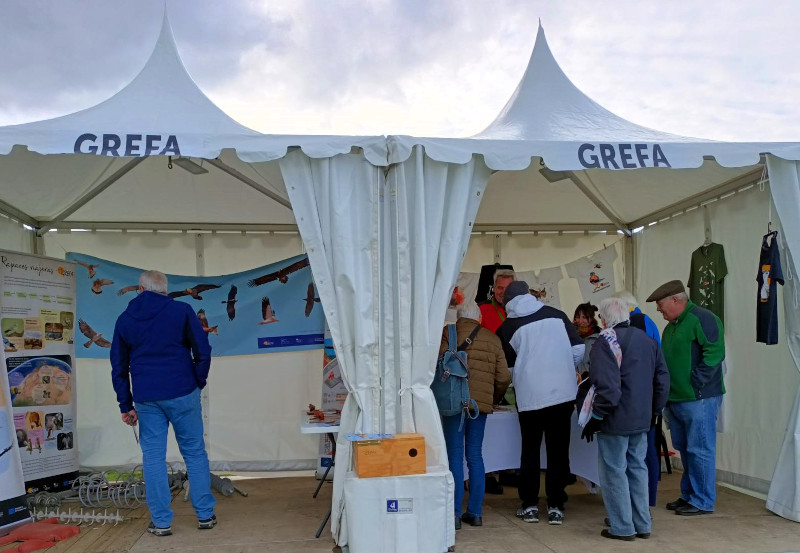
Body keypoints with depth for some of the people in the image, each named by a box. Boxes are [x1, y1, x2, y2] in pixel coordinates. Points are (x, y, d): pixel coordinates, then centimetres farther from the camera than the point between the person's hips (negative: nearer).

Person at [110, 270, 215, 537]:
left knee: (153, 457, 7)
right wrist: (199, 382, 9)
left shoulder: (125, 319, 9)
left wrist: (126, 405, 16)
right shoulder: (182, 310, 0)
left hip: (146, 398, 2)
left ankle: (161, 521, 9)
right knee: (195, 453, 8)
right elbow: (203, 351, -5)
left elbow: (119, 367, 11)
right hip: (182, 394, -2)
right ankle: (205, 514, 13)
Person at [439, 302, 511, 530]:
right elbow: (504, 378, 8)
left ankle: (455, 513, 2)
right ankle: (475, 511, 15)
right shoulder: (492, 339, 10)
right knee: (475, 456, 11)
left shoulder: (447, 334, 0)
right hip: (481, 403, 3)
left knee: (455, 456, 2)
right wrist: (492, 399, 24)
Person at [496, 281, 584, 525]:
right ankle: (556, 507, 10)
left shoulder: (507, 328, 0)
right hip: (563, 393, 1)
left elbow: (507, 368, 7)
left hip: (529, 397, -1)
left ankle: (530, 505, 16)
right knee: (558, 450, 8)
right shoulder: (557, 315, 4)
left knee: (530, 451, 12)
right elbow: (578, 349, 3)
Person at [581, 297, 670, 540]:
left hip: (616, 420, -7)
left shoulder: (606, 342, -14)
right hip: (642, 420, 7)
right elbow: (662, 380, 12)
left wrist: (596, 417, -13)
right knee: (637, 468, 17)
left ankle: (622, 527, 9)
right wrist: (653, 410, 20)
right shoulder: (649, 341, 8)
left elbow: (607, 387, -22)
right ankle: (642, 525, 24)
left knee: (614, 471, 4)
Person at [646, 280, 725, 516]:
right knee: (684, 449, 15)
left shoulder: (702, 319, -12)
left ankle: (703, 501, 7)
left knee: (699, 450, -2)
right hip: (676, 399, 9)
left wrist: (696, 385, -19)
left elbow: (714, 354, -20)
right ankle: (688, 495, 26)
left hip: (698, 399, -9)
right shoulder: (670, 327, 17)